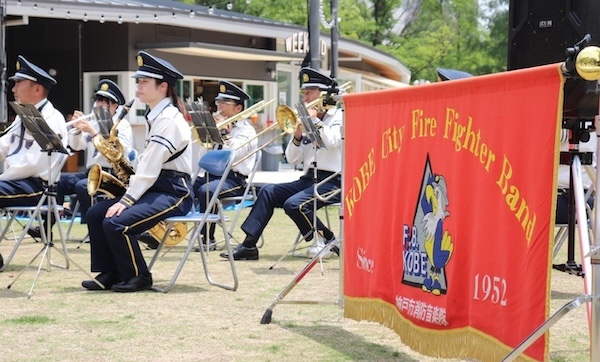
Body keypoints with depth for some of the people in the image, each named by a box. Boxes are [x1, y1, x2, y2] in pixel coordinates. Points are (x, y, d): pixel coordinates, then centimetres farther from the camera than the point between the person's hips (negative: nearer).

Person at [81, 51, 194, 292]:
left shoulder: (169, 120, -16)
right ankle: (109, 274, 5)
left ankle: (138, 277, -6)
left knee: (116, 223, -25)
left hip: (174, 193, -10)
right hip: (154, 188, 10)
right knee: (96, 213, 1)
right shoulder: (156, 116, 15)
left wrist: (126, 201, -21)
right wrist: (128, 195, 4)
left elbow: (150, 169, -21)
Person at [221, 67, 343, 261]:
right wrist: (297, 136, -5)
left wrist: (315, 120, -11)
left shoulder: (338, 116, -1)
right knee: (268, 192, -9)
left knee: (293, 204, -28)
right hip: (308, 178, 7)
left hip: (332, 181, -7)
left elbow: (332, 142, -22)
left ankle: (327, 240, -7)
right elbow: (292, 159, 12)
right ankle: (248, 245, -14)